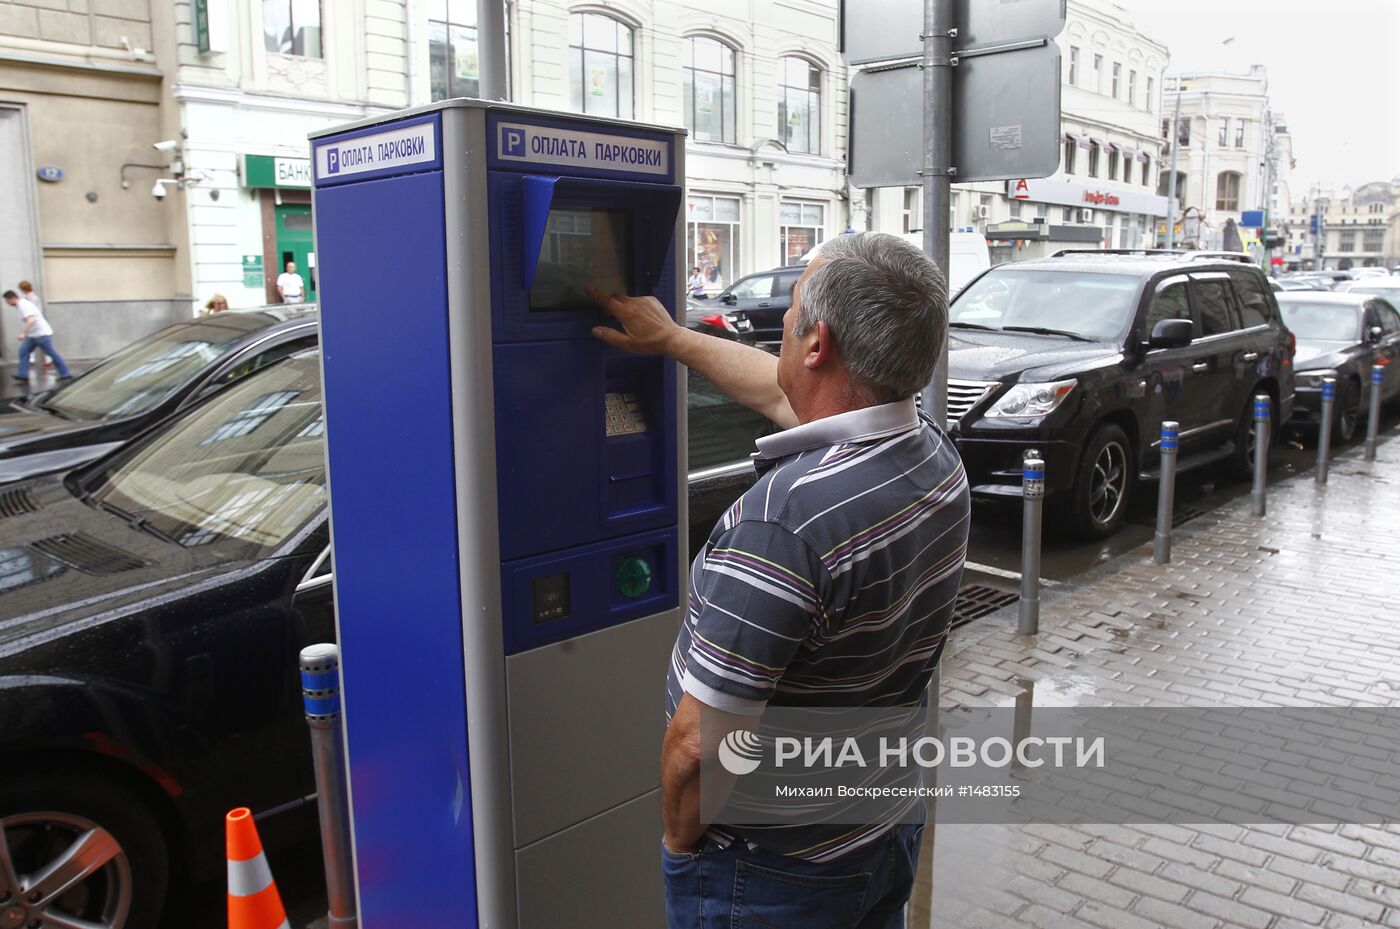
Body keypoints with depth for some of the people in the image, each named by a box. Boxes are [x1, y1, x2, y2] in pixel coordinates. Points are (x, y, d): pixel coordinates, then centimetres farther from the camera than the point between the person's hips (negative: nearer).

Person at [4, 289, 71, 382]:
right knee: (23, 351, 4)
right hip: (33, 335, 10)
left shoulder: (24, 305, -19)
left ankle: (65, 374, 3)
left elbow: (31, 320, -33)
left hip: (41, 334, -10)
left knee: (52, 354, -4)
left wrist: (23, 333, -36)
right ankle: (23, 374, 0)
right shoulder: (23, 304, 12)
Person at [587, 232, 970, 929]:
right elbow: (785, 395, 11)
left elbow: (700, 746, -30)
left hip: (774, 872, -7)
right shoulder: (936, 453, -7)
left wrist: (680, 843, -9)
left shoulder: (785, 516, -34)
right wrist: (672, 339, 22)